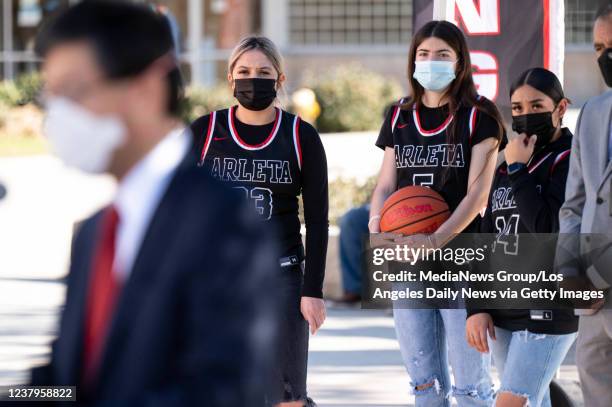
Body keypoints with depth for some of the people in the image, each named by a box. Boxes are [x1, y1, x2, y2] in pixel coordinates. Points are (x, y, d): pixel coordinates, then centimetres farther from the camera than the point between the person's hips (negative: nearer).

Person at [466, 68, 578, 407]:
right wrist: (476, 306, 8)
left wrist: (519, 172, -14)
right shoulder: (507, 165, 14)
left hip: (548, 311, -7)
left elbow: (551, 230, -19)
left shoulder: (571, 162, -7)